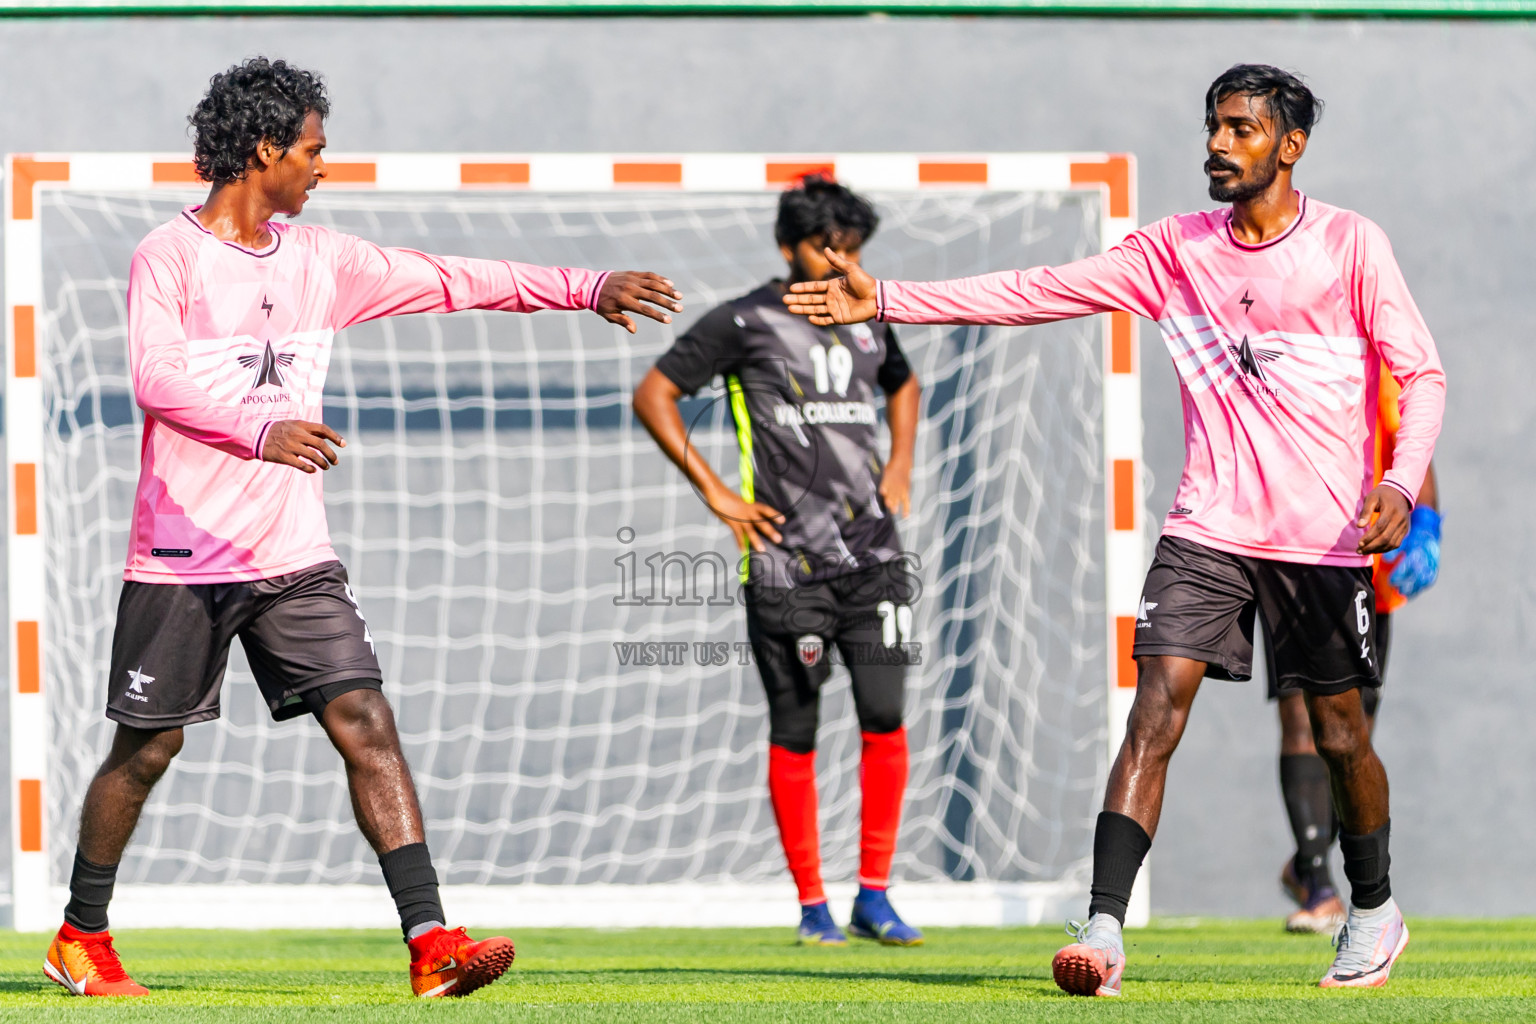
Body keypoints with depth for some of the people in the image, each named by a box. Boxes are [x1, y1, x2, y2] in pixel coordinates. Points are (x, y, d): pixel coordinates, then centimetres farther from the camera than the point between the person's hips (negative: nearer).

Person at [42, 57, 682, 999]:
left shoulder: (319, 259, 11)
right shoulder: (168, 258, -9)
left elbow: (452, 281, 15)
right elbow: (157, 375, -24)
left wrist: (587, 289, 10)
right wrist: (261, 432, -40)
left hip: (294, 556, 5)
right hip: (182, 557, -5)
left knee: (367, 724, -8)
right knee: (147, 749, 4)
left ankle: (430, 941, -14)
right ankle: (82, 937, 24)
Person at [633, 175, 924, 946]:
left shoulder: (868, 323, 13)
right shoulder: (745, 324, -2)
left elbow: (902, 384, 35)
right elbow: (653, 395, 1)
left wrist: (900, 465, 19)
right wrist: (714, 492, -5)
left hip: (872, 555, 4)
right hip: (787, 560, -4)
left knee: (885, 719, -5)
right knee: (794, 733, 0)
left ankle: (873, 897, 4)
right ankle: (811, 904, 9)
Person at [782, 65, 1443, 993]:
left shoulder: (1351, 244, -3)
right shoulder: (1177, 249, 6)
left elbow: (1422, 372, -2)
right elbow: (1041, 292, 4)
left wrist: (1401, 483, -19)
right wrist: (886, 301, -3)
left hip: (1324, 533, -2)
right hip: (1209, 526, 2)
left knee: (1340, 733, 6)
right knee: (1155, 712, -12)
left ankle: (1375, 910, 31)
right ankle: (1105, 932, -19)